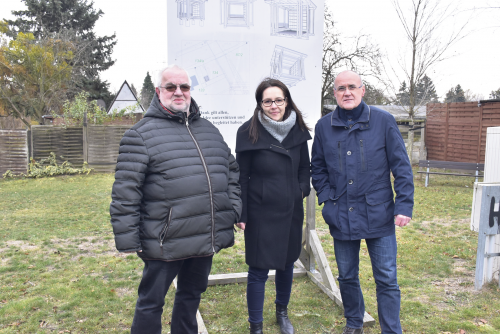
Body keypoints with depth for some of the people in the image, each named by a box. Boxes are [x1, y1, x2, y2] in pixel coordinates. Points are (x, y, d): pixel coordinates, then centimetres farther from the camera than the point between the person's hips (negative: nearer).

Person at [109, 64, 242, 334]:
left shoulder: (209, 130, 11)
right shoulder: (142, 134, -9)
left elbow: (231, 170, 18)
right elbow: (125, 192, -12)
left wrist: (235, 210, 10)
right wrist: (127, 240, -13)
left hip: (207, 240, 6)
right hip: (165, 244, -5)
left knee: (192, 295, 24)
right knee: (151, 303, 12)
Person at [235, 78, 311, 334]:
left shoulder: (297, 130, 2)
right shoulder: (249, 132, -10)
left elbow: (305, 167, 15)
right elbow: (241, 176, -7)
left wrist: (303, 188, -2)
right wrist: (241, 214, -8)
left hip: (291, 210, 5)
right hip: (261, 213, -4)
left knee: (287, 263, 19)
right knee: (259, 270, 3)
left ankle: (282, 313, 43)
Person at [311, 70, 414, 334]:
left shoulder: (383, 121, -4)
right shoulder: (324, 126, 2)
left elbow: (401, 166, -3)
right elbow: (317, 168, 12)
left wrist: (404, 206, -9)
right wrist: (327, 198, 0)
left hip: (378, 214, -2)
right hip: (342, 217, 3)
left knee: (387, 280, 4)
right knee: (347, 277, 17)